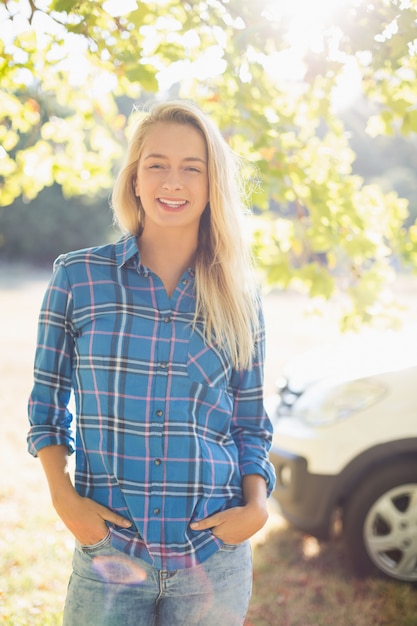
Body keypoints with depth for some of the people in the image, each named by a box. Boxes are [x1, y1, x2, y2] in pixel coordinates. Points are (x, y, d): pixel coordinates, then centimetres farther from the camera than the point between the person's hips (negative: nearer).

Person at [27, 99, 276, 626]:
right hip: (108, 553, -1)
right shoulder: (77, 277, -2)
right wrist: (63, 497, -7)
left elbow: (251, 423, 8)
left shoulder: (238, 296, 2)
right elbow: (47, 405, 5)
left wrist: (257, 505, -7)